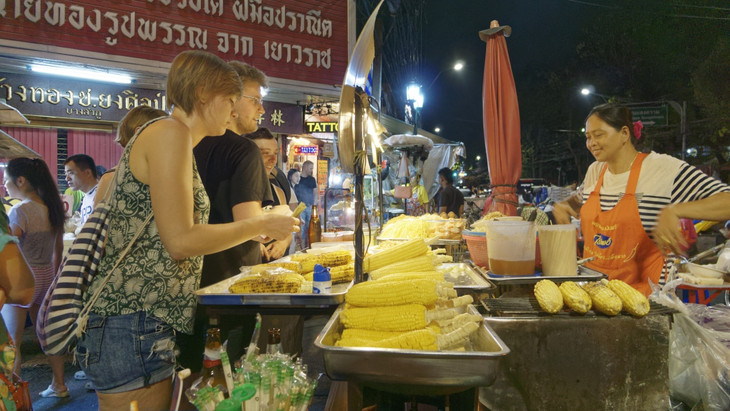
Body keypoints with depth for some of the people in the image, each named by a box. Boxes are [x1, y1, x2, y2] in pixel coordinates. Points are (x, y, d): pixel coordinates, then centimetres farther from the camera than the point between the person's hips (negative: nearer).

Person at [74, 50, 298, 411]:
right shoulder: (170, 132, -13)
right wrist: (260, 226, -10)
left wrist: (253, 233, 17)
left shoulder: (169, 135, 17)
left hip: (149, 323, 10)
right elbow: (180, 241, -20)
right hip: (133, 326, -10)